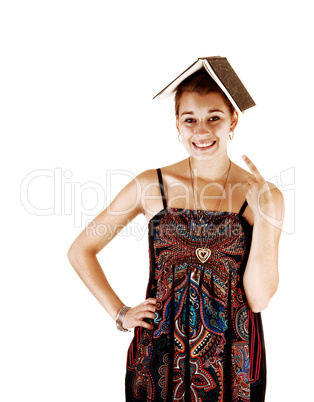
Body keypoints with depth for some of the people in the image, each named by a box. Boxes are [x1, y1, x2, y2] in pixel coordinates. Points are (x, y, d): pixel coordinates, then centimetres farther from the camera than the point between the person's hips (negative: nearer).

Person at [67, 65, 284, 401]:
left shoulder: (264, 195, -5)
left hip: (233, 359, 1)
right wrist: (120, 314, -2)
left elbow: (259, 299, -10)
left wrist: (264, 213, -17)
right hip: (160, 353, 0)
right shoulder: (151, 185, -7)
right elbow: (80, 251, 2)